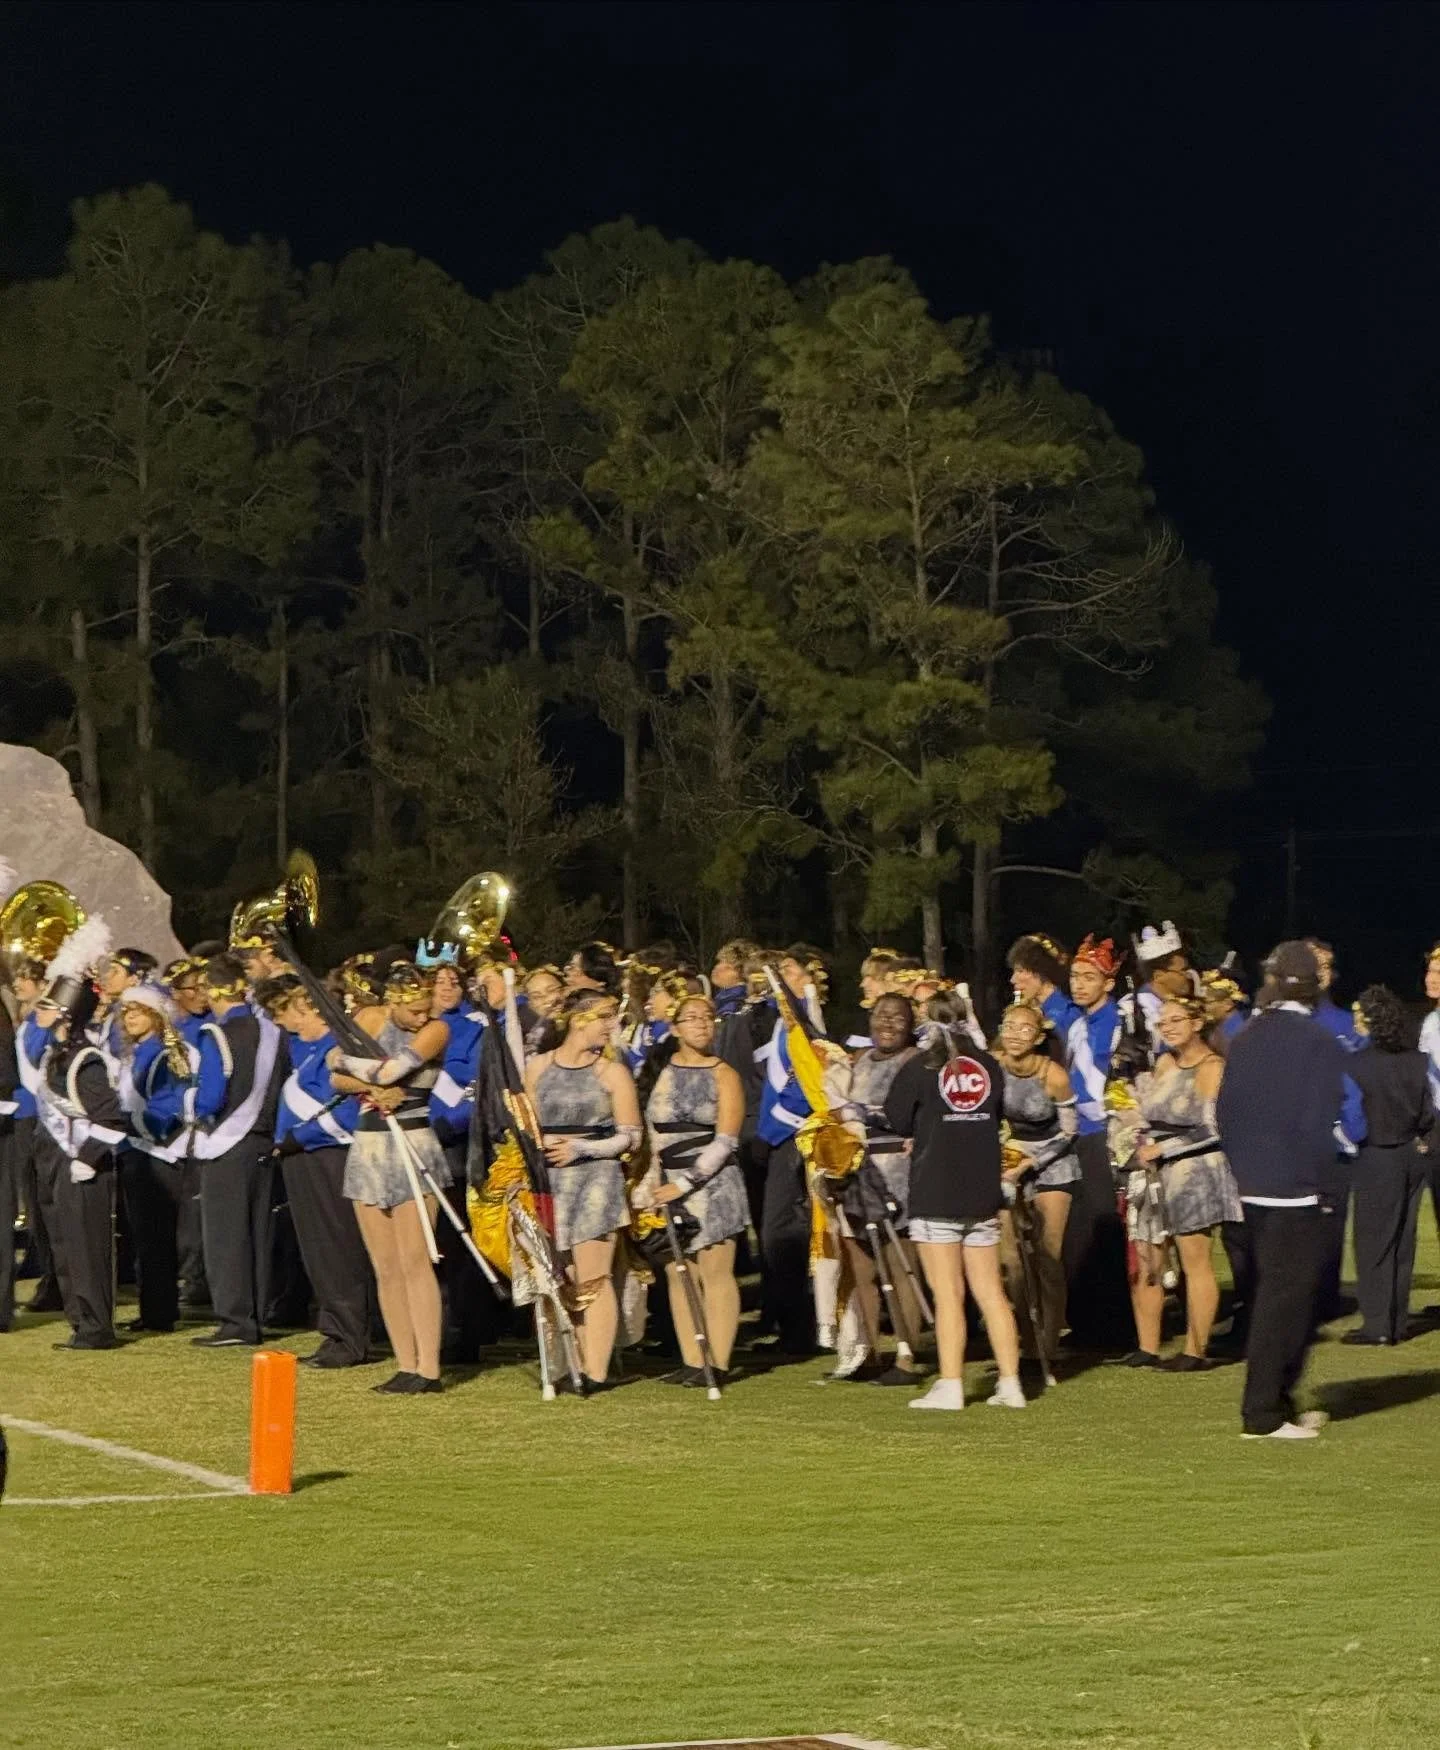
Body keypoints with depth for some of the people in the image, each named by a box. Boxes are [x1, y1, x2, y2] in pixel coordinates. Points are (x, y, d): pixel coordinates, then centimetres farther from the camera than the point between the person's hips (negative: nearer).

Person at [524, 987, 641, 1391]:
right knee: (565, 1280, 3)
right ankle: (576, 1366, 9)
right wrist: (544, 1144, -6)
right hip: (550, 1181, 3)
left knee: (592, 1278, -8)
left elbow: (630, 1135, 0)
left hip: (596, 1178, -3)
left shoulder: (612, 1073, 2)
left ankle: (596, 1372, -10)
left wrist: (581, 1149, -12)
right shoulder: (537, 1067, 9)